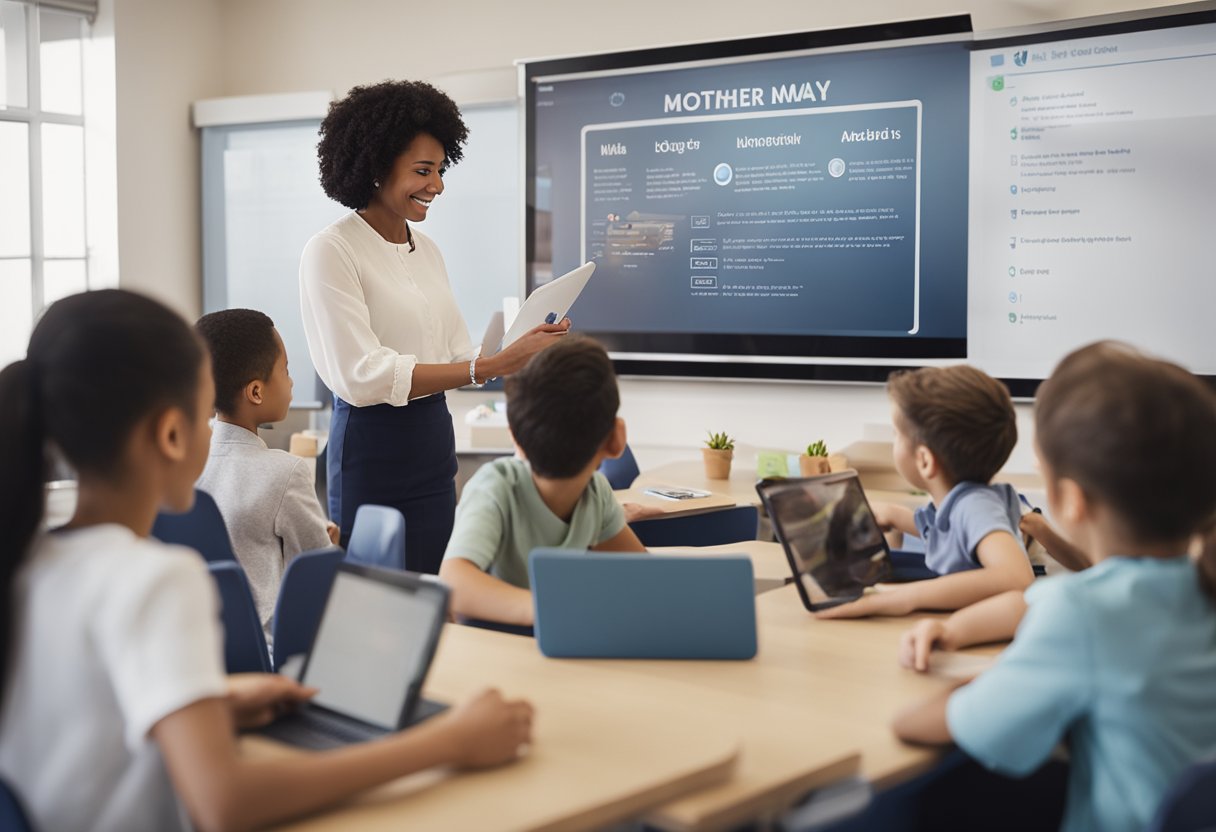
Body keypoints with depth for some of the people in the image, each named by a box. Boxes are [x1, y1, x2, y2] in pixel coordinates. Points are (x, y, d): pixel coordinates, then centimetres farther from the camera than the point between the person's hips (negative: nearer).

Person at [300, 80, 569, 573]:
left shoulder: (427, 250, 11)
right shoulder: (331, 252, -11)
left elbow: (456, 356, 11)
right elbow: (363, 376, -21)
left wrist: (522, 353, -9)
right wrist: (493, 366, -25)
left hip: (433, 444, 7)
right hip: (371, 445, -7)